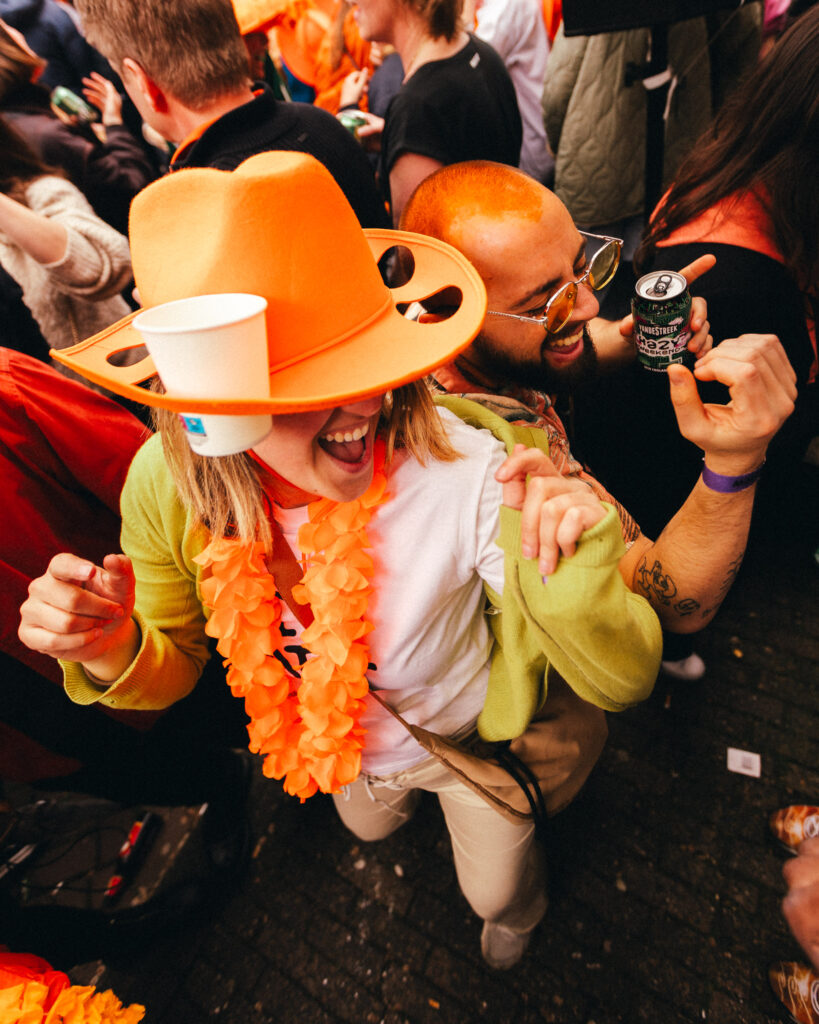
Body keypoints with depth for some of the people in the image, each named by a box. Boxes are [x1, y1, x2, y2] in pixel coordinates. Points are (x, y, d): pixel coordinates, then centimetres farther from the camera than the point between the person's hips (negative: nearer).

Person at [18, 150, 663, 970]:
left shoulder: (467, 475, -42)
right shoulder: (165, 487, -30)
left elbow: (621, 682, -32)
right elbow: (171, 673, -12)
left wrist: (577, 579, -54)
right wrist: (112, 653, -35)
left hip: (477, 740, -2)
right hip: (337, 754, 3)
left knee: (496, 895, 33)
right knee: (369, 831, 42)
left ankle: (519, 907, 75)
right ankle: (409, 801, 83)